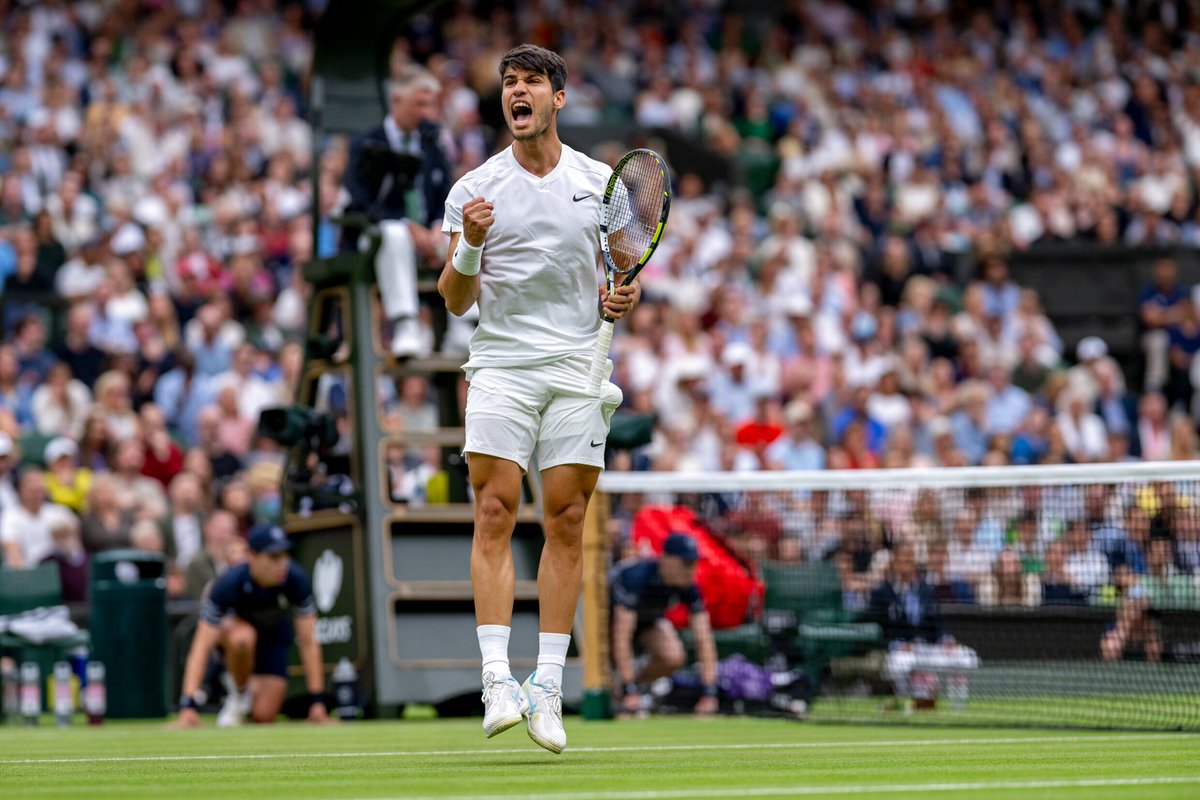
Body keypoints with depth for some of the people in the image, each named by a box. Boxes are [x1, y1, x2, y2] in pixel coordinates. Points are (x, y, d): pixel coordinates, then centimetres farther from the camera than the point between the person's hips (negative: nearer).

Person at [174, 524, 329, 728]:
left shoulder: (296, 579, -31)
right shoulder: (229, 583, -35)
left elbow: (308, 643, -22)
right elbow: (201, 647, -37)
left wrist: (317, 701, -25)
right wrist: (188, 706, -45)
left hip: (274, 634, 2)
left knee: (264, 716, -15)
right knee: (242, 636, -40)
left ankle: (252, 686, 20)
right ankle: (239, 693, -10)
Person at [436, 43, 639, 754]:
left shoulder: (601, 182, 8)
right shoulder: (475, 190, 4)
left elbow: (623, 269, 19)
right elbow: (456, 301, 3)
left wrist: (626, 298, -3)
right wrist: (469, 246, -16)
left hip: (578, 368, 1)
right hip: (501, 367, -1)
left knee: (567, 520, -1)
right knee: (495, 514, -12)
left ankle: (547, 687, 3)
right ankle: (498, 680, -14)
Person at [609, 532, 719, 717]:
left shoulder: (688, 586, -25)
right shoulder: (635, 576, -40)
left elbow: (704, 639, -23)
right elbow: (621, 637, -41)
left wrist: (709, 693, -31)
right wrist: (629, 691, -43)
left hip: (648, 619, 3)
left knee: (673, 658, -27)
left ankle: (637, 683, 4)